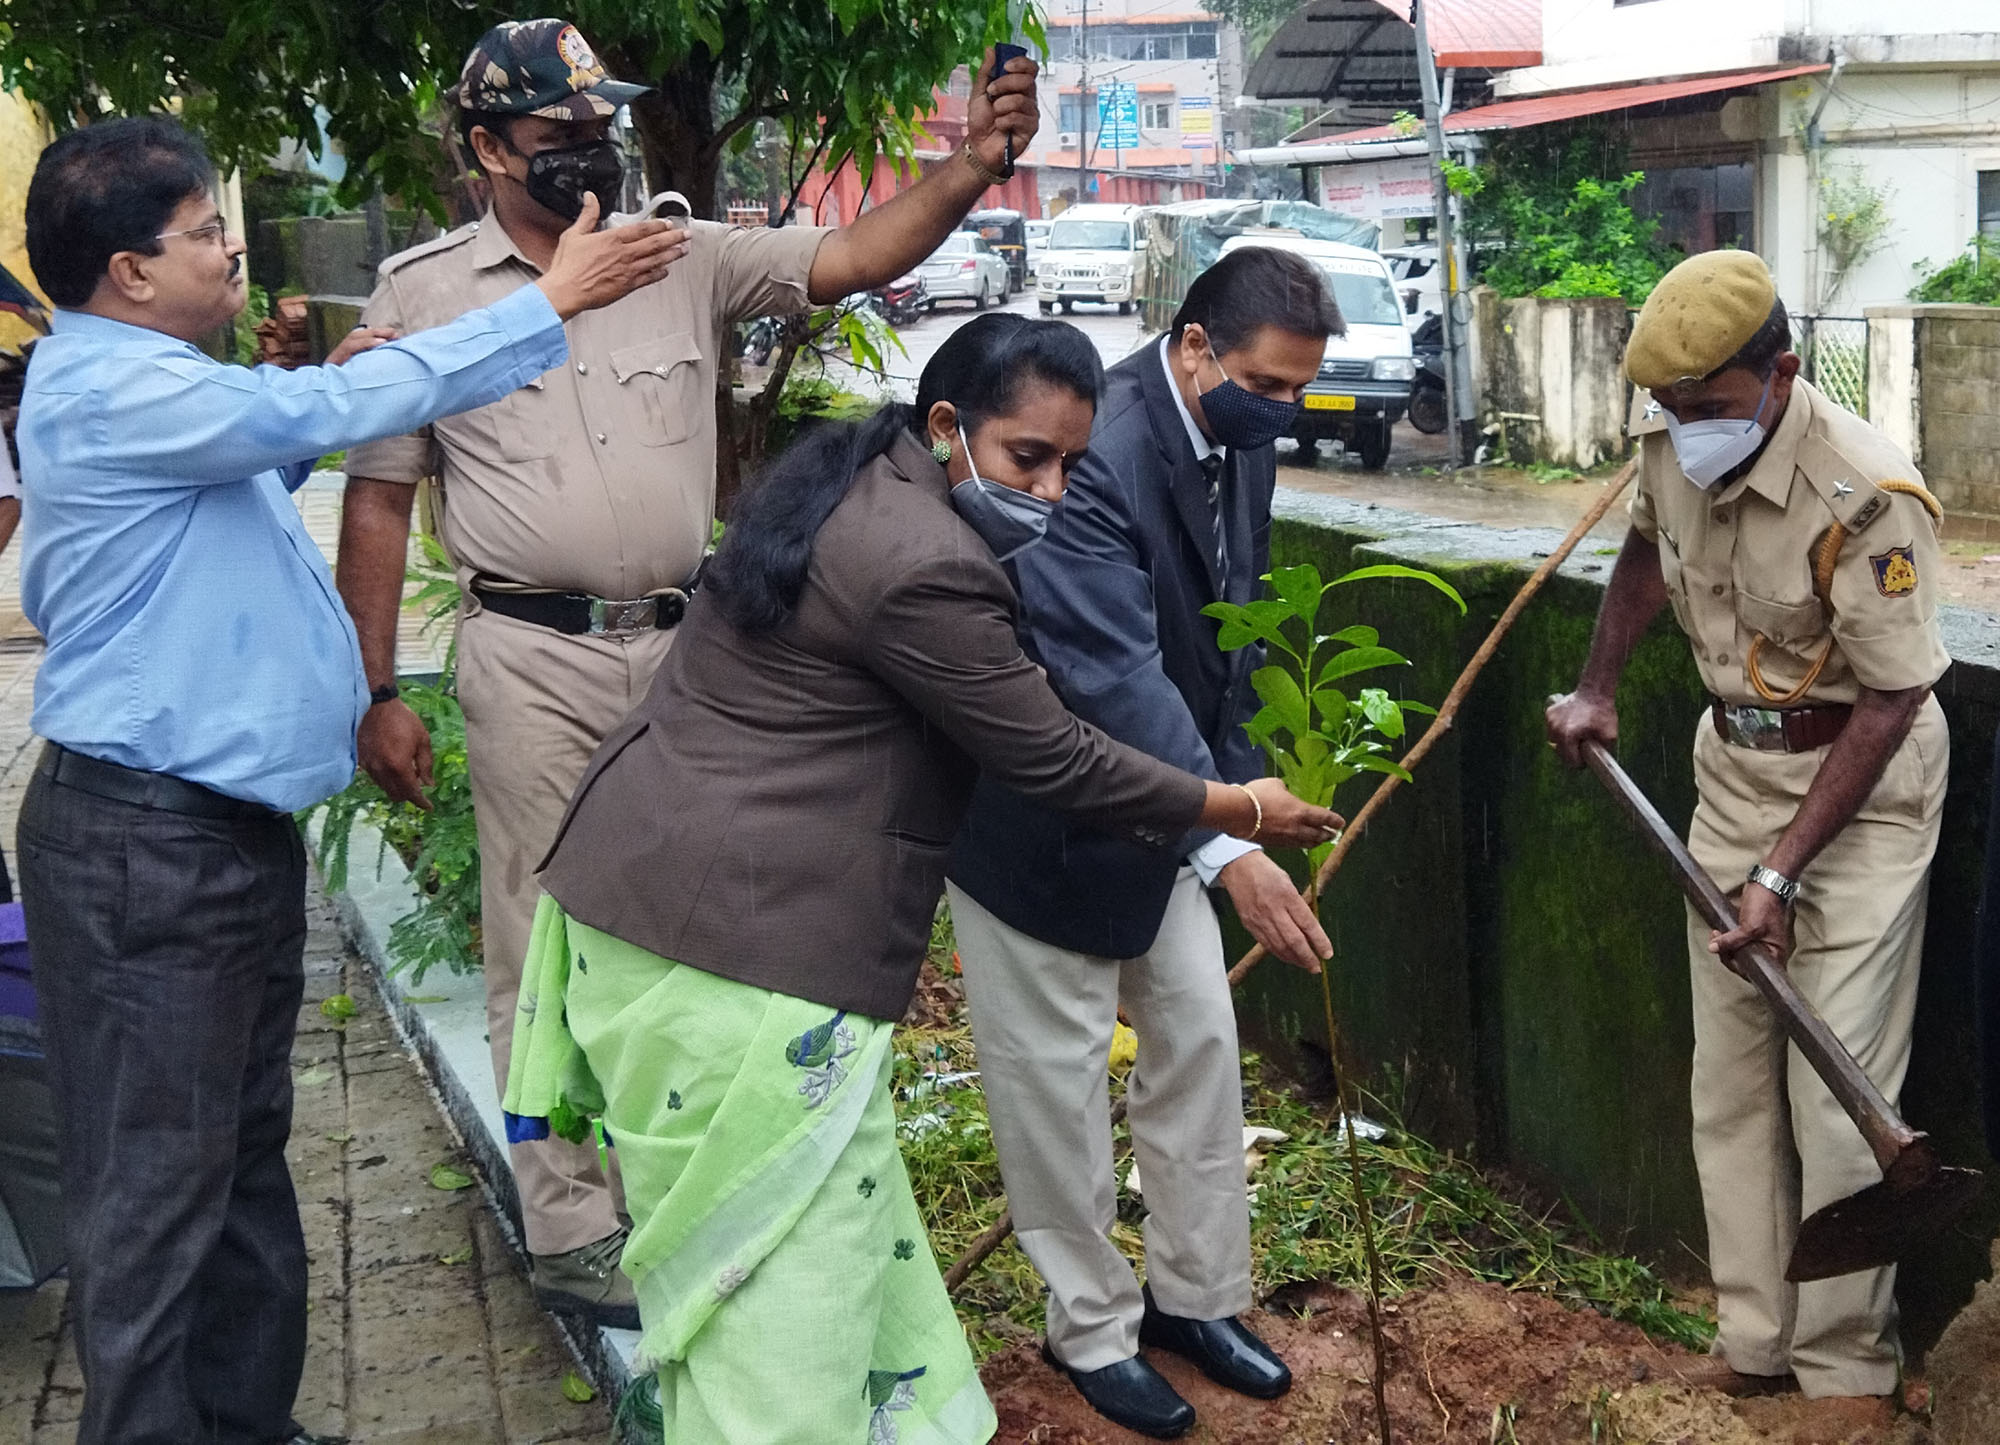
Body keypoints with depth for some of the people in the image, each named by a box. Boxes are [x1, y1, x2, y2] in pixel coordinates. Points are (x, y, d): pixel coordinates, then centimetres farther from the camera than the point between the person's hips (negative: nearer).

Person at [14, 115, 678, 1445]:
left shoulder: (152, 385, 15)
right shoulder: (111, 389, -18)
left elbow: (232, 480, 31)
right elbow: (339, 409, -24)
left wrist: (315, 405, 13)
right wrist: (550, 304, -18)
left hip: (234, 827, 11)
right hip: (149, 848, -11)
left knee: (244, 1157, 19)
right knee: (157, 1185, -1)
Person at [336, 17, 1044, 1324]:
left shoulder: (689, 261, 4)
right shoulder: (426, 292, 0)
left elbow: (853, 258, -5)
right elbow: (379, 498, 2)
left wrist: (974, 164, -22)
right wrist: (377, 695, -2)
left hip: (687, 643, 3)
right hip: (535, 661, -3)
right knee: (550, 946, 3)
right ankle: (572, 1234, 17)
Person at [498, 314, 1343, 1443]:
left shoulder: (849, 483, 13)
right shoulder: (927, 570, -18)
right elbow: (1054, 758, -11)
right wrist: (1240, 808, 2)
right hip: (745, 941, -10)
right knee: (786, 1277, -2)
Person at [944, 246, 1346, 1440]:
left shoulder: (1240, 443, -2)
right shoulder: (1093, 456, -30)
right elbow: (1113, 675, -38)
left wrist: (1237, 779, 6)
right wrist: (1224, 849, -43)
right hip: (1039, 816, -8)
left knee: (1201, 1042, 12)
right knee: (1058, 1074, 5)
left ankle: (1196, 1294, 30)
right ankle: (1093, 1329, 23)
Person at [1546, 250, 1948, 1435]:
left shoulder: (1866, 495, -27)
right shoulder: (1673, 446, -7)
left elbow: (1891, 702, -21)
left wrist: (1785, 870, -22)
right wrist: (1598, 690, 11)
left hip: (1860, 783, -6)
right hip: (1734, 764, 7)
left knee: (1839, 1096, -6)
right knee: (1731, 1077, 10)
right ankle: (1756, 1340, 21)